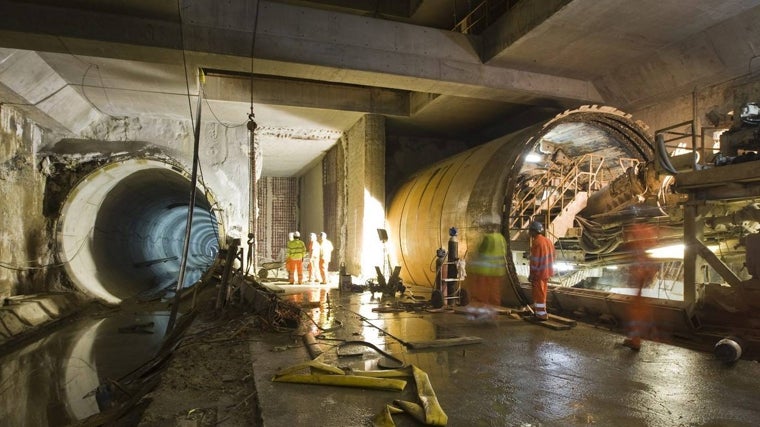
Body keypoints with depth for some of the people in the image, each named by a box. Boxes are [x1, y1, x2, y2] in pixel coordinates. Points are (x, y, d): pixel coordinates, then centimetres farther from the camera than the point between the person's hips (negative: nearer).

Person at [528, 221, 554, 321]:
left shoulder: (536, 242, -20)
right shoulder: (548, 241, 7)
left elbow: (535, 260, -21)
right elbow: (551, 258, 11)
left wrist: (531, 274, -14)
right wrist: (549, 272, 18)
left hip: (538, 273, -8)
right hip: (546, 272, 8)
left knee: (539, 294, 2)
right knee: (541, 293, 19)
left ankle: (541, 314, 8)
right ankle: (537, 311, 30)